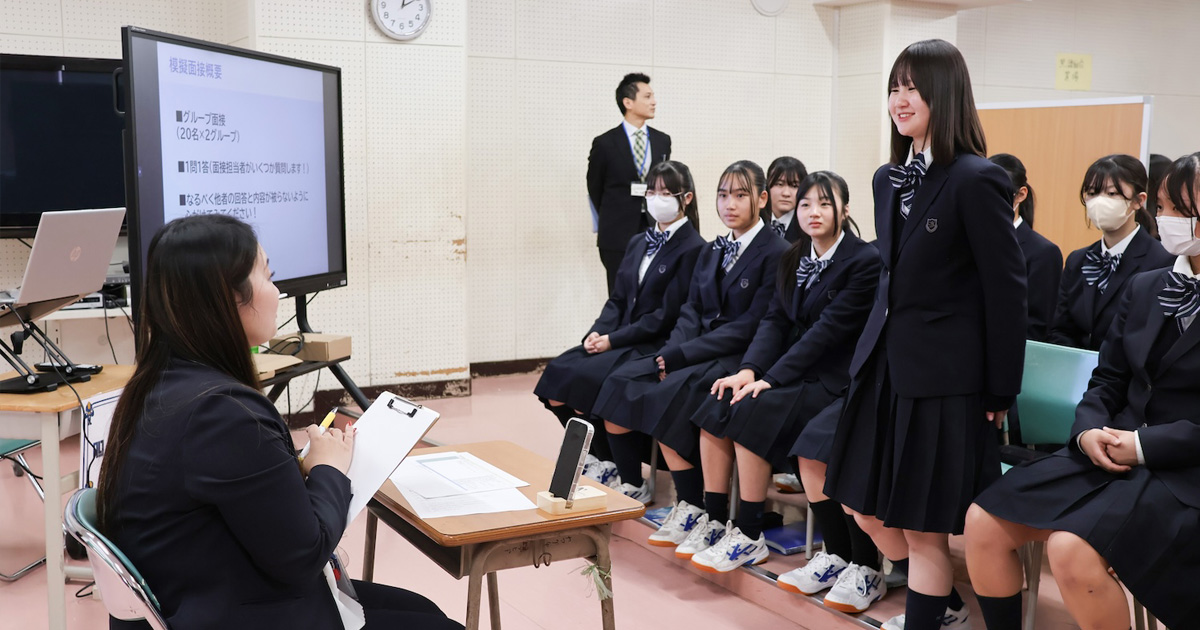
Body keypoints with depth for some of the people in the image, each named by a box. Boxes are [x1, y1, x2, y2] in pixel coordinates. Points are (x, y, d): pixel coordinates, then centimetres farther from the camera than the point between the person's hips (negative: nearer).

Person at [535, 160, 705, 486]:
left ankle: (609, 469, -5)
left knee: (584, 377, -25)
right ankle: (595, 455, 1)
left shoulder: (693, 249, -8)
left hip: (655, 347, -7)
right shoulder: (638, 243, 17)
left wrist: (613, 339, -16)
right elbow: (618, 299, 15)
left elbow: (667, 315, -15)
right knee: (557, 371, -14)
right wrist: (598, 331, -5)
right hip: (620, 340, 8)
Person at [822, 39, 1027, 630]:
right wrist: (875, 348, 15)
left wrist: (1001, 393, -9)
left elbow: (1005, 290, -12)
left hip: (944, 376, -8)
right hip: (886, 363, 8)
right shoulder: (889, 179, 9)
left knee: (924, 526, 2)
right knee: (867, 506, 16)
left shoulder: (977, 181, -14)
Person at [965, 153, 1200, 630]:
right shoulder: (1143, 288, 14)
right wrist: (1089, 429, -5)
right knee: (984, 521, -9)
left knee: (1071, 548, -30)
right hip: (1111, 454, 7)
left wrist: (1145, 444, -18)